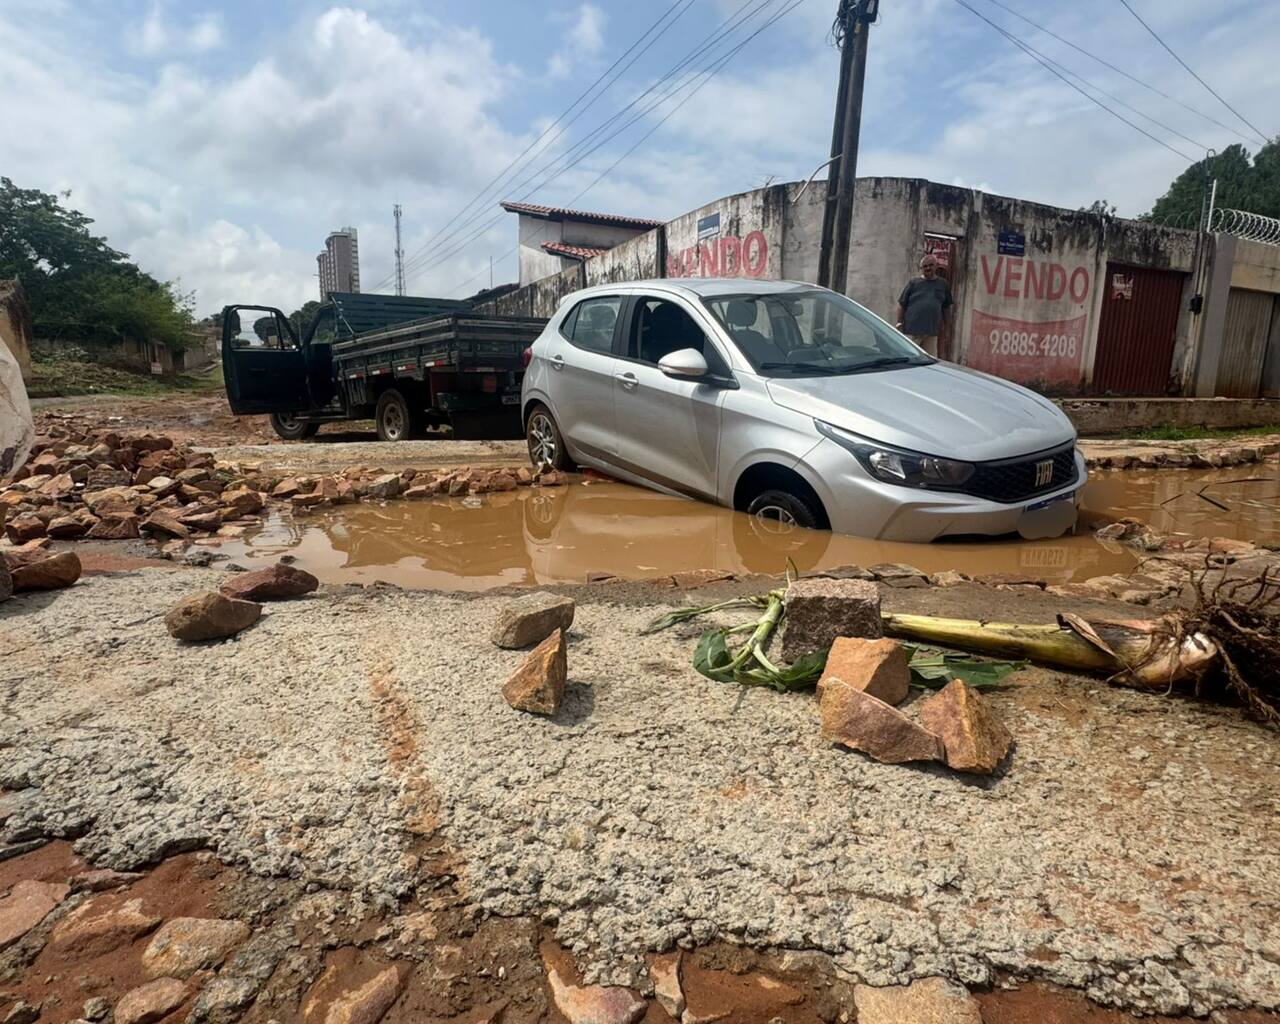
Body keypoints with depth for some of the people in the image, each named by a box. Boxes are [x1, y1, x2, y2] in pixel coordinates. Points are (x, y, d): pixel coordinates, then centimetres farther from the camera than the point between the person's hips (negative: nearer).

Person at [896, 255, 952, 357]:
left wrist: (946, 324, 15)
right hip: (912, 330, -3)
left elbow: (946, 307, 17)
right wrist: (899, 323, -6)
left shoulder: (943, 284, 11)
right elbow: (901, 305, 1)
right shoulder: (913, 283, 2)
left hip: (932, 332, 3)